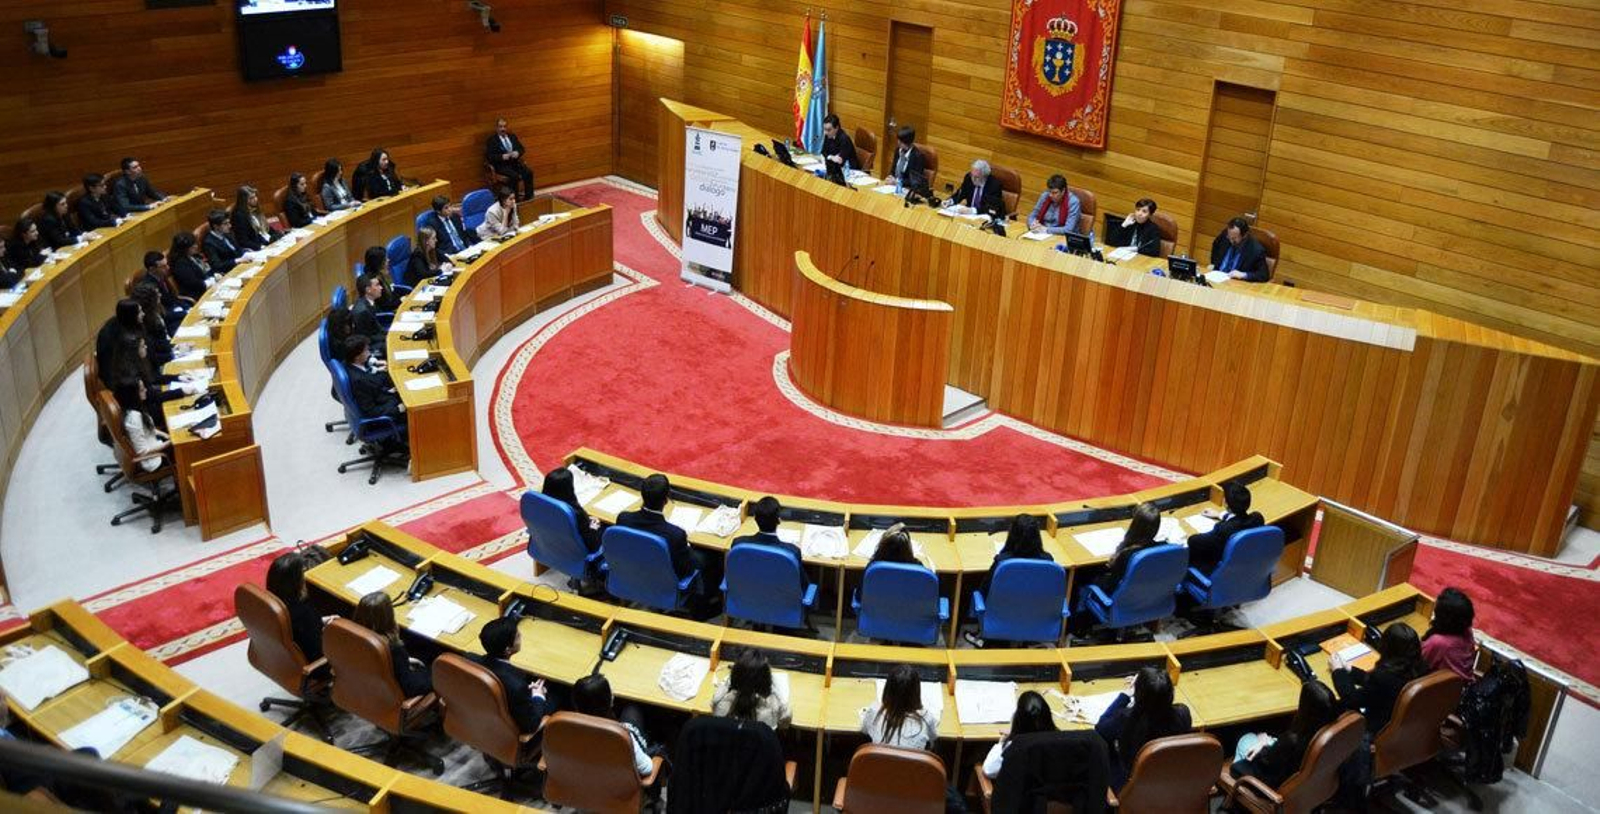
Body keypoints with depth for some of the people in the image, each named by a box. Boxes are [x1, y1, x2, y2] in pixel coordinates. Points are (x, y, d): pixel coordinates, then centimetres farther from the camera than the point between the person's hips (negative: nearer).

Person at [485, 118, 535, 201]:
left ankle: (529, 197, -14)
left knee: (529, 173, -20)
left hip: (515, 162, 5)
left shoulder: (512, 136, 16)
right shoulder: (492, 140, 0)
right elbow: (489, 156, -8)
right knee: (515, 176, -32)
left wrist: (517, 153, -9)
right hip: (501, 165, -5)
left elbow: (522, 149, 15)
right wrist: (502, 156, -22)